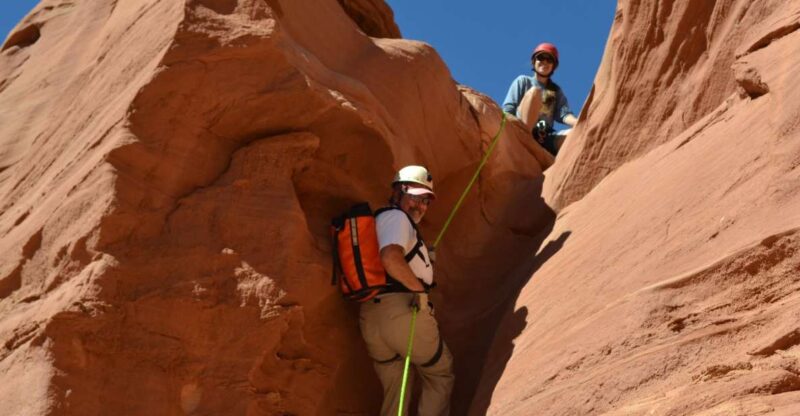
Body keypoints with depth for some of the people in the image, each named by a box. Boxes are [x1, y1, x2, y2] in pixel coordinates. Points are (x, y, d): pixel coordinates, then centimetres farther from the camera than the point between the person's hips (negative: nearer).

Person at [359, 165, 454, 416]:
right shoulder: (396, 217, -6)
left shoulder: (378, 221, 24)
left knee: (394, 390, 16)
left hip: (370, 317, 9)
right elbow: (391, 259, -23)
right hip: (401, 310, -8)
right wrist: (421, 289, -12)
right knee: (441, 376, 10)